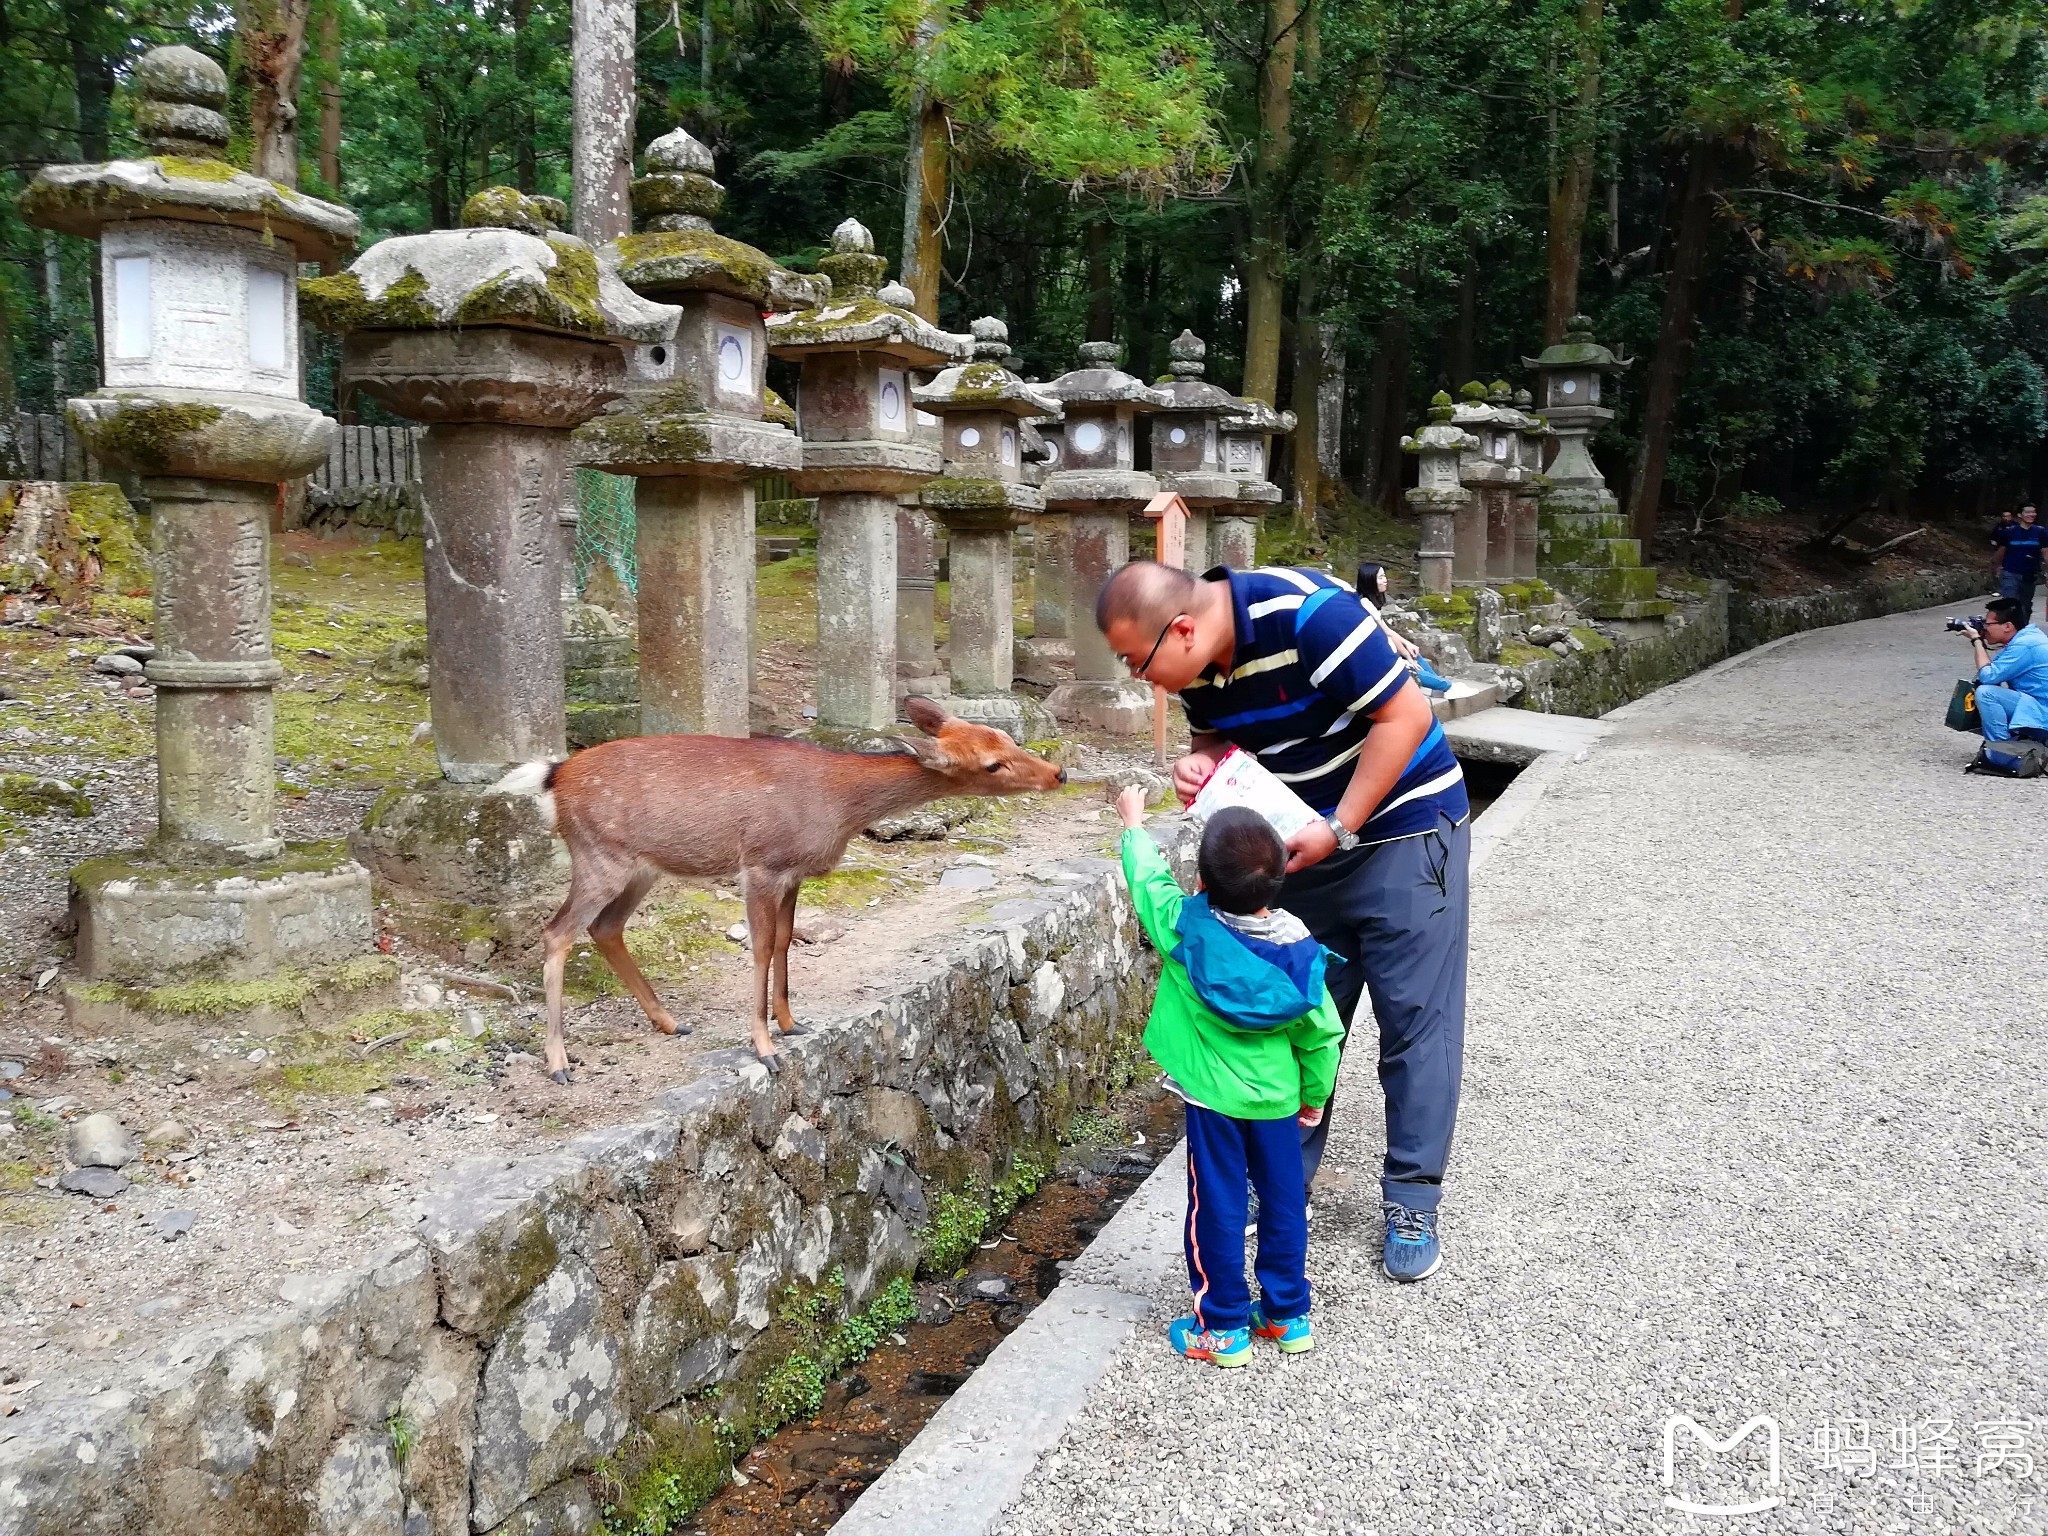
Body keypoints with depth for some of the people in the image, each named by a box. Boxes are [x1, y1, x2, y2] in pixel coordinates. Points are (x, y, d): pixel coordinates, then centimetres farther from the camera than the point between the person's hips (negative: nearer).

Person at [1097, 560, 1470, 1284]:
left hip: (1403, 829, -6)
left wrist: (1337, 830, -24)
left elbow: (1405, 716, -25)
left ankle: (1412, 1203, 11)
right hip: (1306, 843, 7)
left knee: (1416, 1016, -1)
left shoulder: (1309, 615, -29)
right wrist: (1202, 760, -13)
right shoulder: (1196, 660, -6)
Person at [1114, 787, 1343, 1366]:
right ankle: (1288, 1314, 31)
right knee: (1284, 1201, 16)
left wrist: (1134, 823, 17)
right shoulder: (1296, 947, -11)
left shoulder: (1186, 928, -19)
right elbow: (1321, 1031, -3)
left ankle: (1223, 1327, 20)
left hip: (1214, 1098, -3)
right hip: (1278, 1097, 3)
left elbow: (1148, 878, 0)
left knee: (1217, 1208, 9)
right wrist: (1315, 1093, 14)